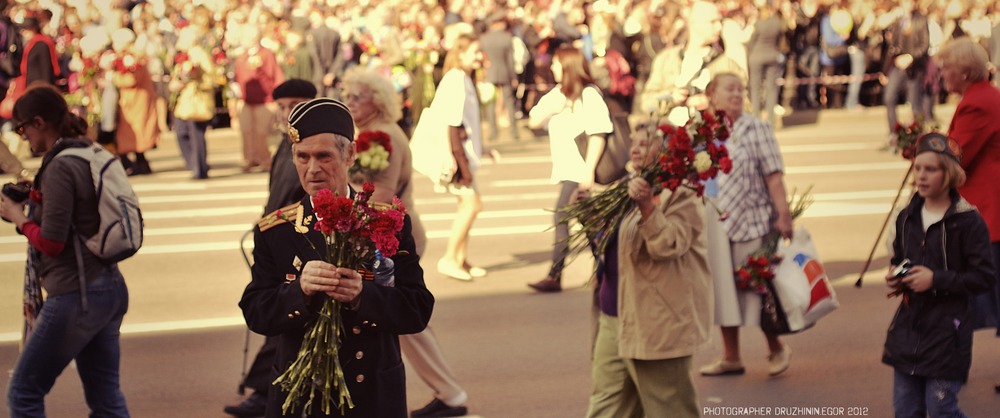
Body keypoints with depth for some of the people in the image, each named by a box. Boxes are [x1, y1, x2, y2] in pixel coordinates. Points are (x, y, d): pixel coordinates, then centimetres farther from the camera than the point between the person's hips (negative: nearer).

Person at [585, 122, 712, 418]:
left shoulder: (680, 194, -10)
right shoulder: (633, 189, 16)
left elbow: (668, 244, -24)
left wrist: (646, 206, -36)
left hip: (655, 324, -9)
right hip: (616, 319, 9)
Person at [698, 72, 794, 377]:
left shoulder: (756, 128, -3)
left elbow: (773, 175, -8)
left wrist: (783, 215, -15)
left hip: (751, 221, -4)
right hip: (715, 224, 4)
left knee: (757, 289, 2)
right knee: (723, 290, 10)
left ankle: (777, 350, 21)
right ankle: (731, 358, 20)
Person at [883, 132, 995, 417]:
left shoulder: (968, 221, -12)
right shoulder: (907, 218, 9)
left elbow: (985, 277, -14)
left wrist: (937, 280, -20)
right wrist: (895, 276, 3)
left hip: (947, 333, -6)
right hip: (908, 327, 6)